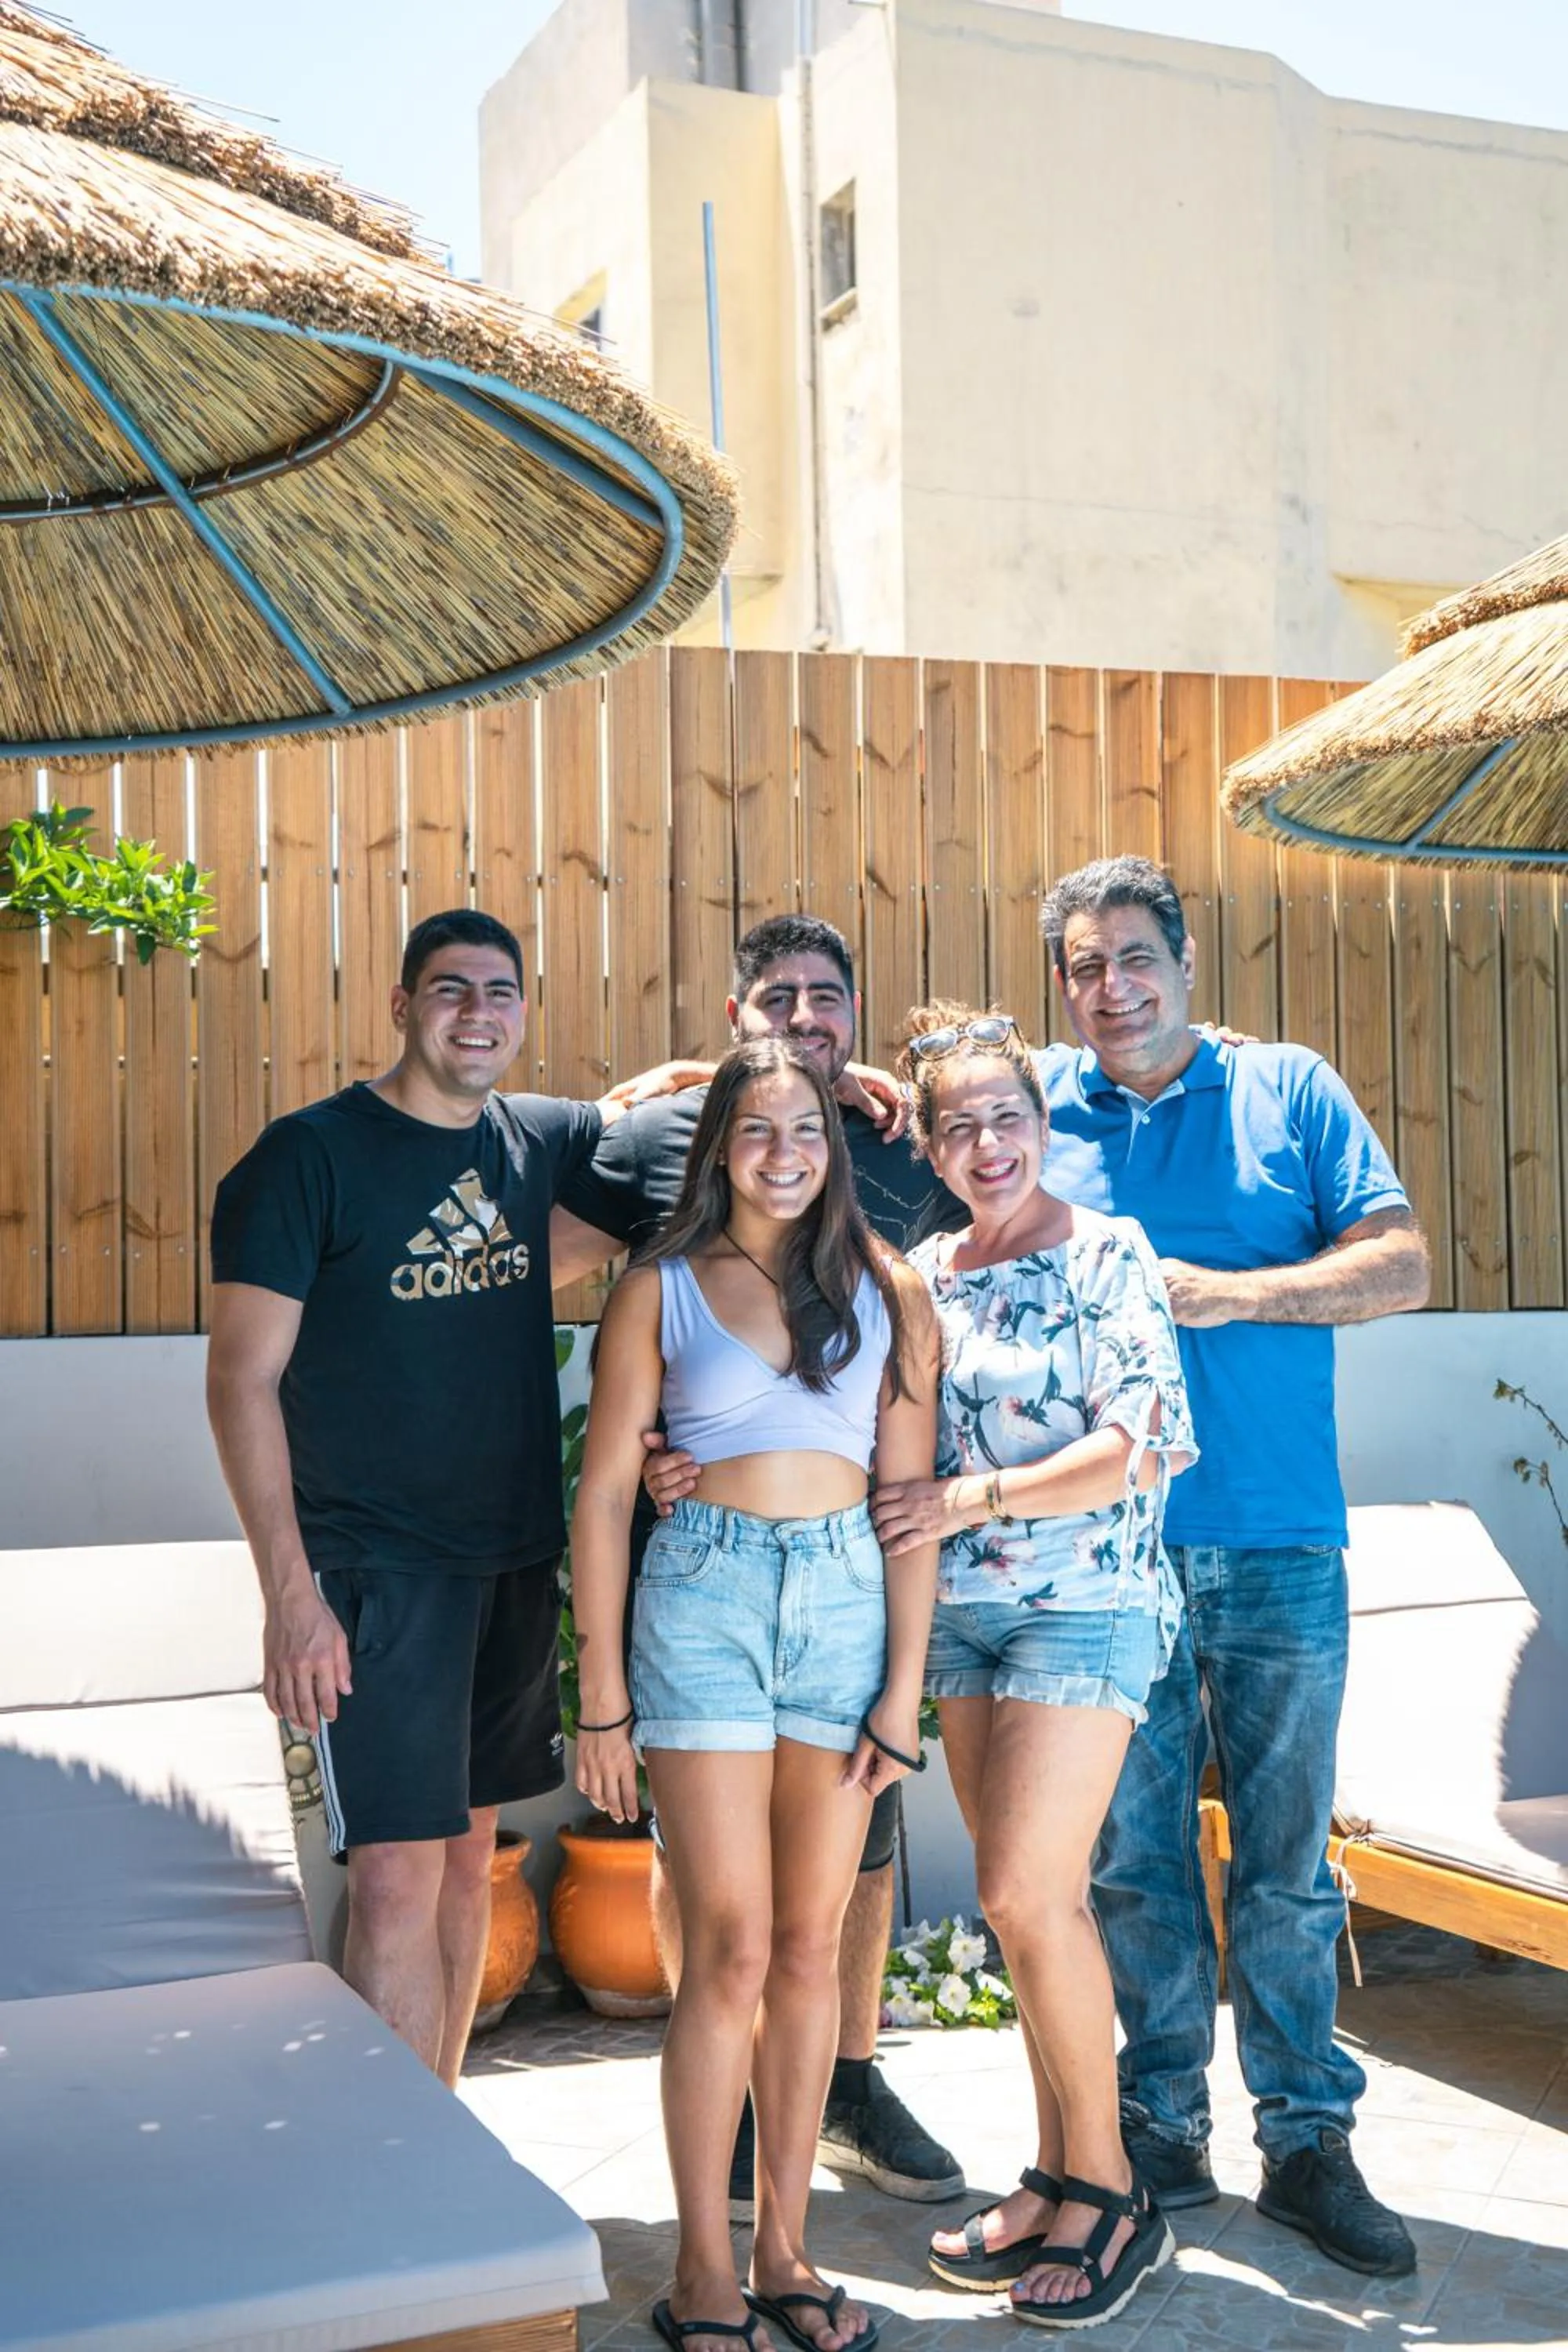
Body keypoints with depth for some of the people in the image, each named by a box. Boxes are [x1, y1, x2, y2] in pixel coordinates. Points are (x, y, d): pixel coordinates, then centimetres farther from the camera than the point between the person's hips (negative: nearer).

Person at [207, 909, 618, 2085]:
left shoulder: (545, 1140, 7)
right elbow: (242, 1381, -10)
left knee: (470, 1852, 14)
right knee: (399, 1880, -9)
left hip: (517, 1558, 6)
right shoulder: (311, 1154, -8)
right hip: (378, 1571, -6)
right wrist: (289, 1592, -16)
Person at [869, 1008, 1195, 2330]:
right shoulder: (924, 1274, 9)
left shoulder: (1107, 1256, -6)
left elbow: (1141, 1449, -12)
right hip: (963, 1612, 6)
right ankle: (1063, 2181, 21)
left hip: (1086, 1603, -5)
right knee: (1033, 1899, 10)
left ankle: (1110, 2192, 7)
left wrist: (970, 1498, -17)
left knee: (1025, 1893, -9)